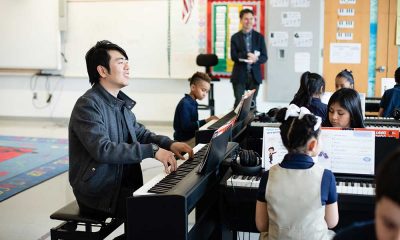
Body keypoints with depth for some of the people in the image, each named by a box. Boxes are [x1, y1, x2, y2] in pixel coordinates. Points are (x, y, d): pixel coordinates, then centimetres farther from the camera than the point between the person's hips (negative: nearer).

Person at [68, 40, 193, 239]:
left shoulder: (120, 102, 11)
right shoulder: (88, 105, -17)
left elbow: (139, 132, 19)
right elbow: (102, 149, -28)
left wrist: (168, 144, 0)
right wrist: (152, 150, -30)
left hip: (123, 183, 9)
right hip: (98, 193, -8)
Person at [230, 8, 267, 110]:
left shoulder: (259, 37, 6)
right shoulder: (235, 37, 3)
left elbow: (264, 57, 1)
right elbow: (234, 56, -7)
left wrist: (255, 59, -21)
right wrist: (247, 55, -23)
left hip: (254, 75, 1)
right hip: (239, 76, -1)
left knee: (252, 103, 5)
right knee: (238, 103, -3)